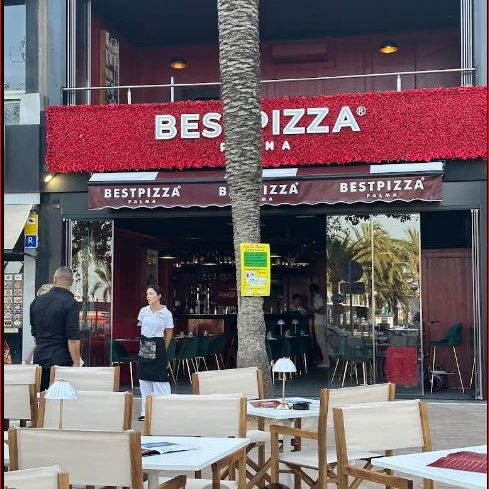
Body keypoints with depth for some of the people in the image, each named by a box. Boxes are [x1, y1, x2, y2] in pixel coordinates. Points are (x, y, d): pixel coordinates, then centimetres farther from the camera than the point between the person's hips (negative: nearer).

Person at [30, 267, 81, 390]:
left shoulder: (37, 301, 9)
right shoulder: (71, 303, -11)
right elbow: (73, 338, -16)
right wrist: (76, 363, -14)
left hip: (39, 357, 5)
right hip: (61, 359, -5)